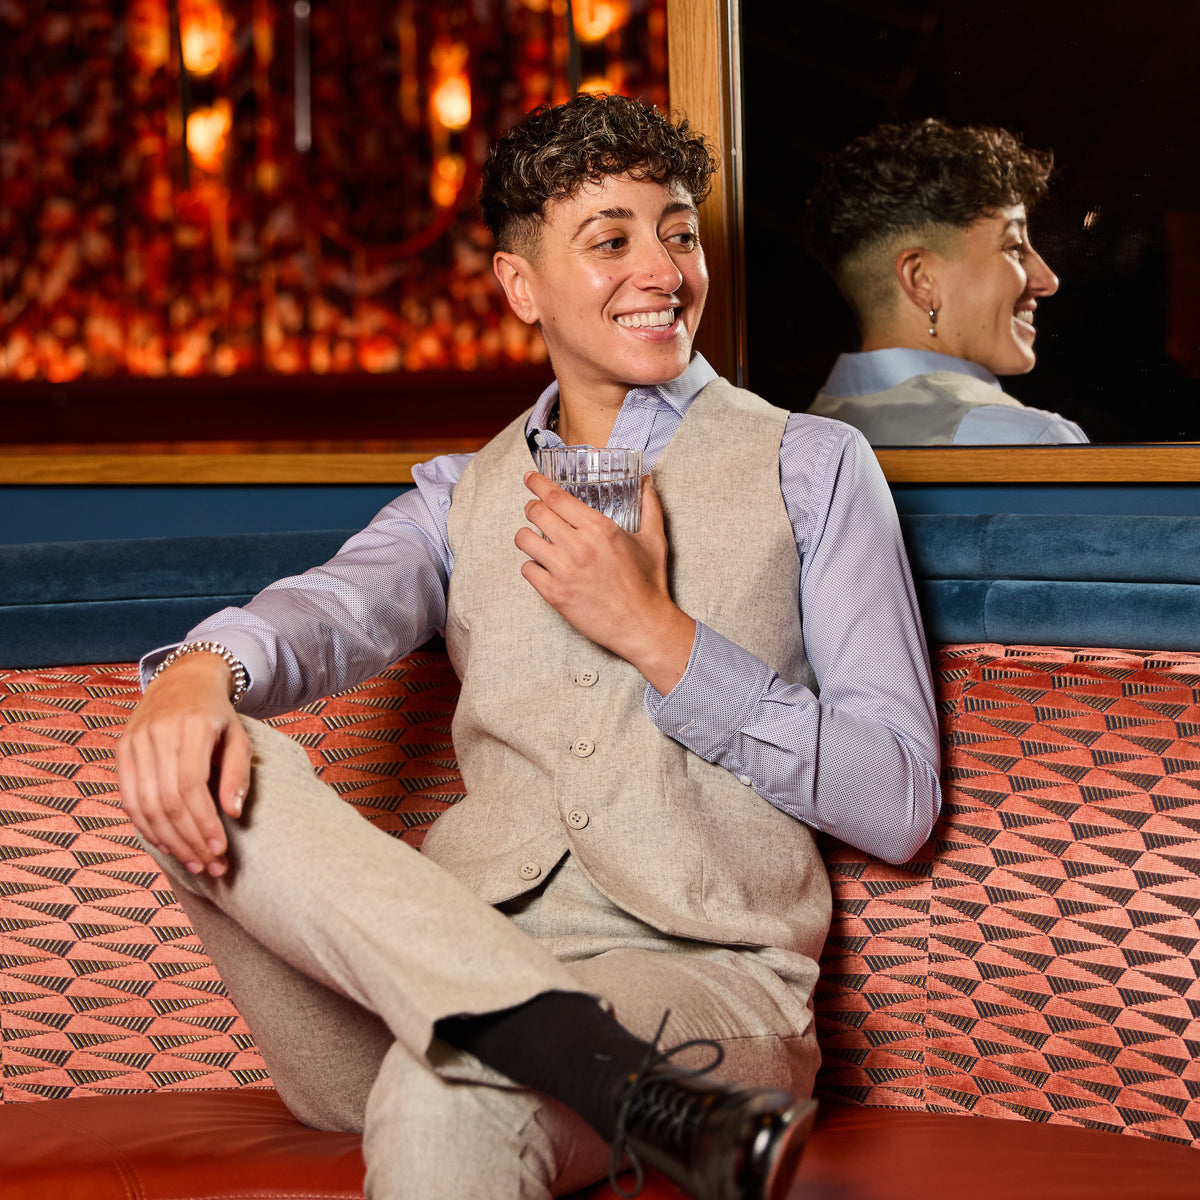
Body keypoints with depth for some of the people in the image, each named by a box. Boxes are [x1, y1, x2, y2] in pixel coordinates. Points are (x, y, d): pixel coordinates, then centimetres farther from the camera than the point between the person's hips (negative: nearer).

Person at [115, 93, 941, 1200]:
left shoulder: (810, 466, 11)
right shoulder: (466, 496, 22)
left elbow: (898, 805, 4)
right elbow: (335, 608, -2)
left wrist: (657, 632, -6)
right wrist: (202, 669, -26)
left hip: (698, 975, -7)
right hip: (456, 958, 7)